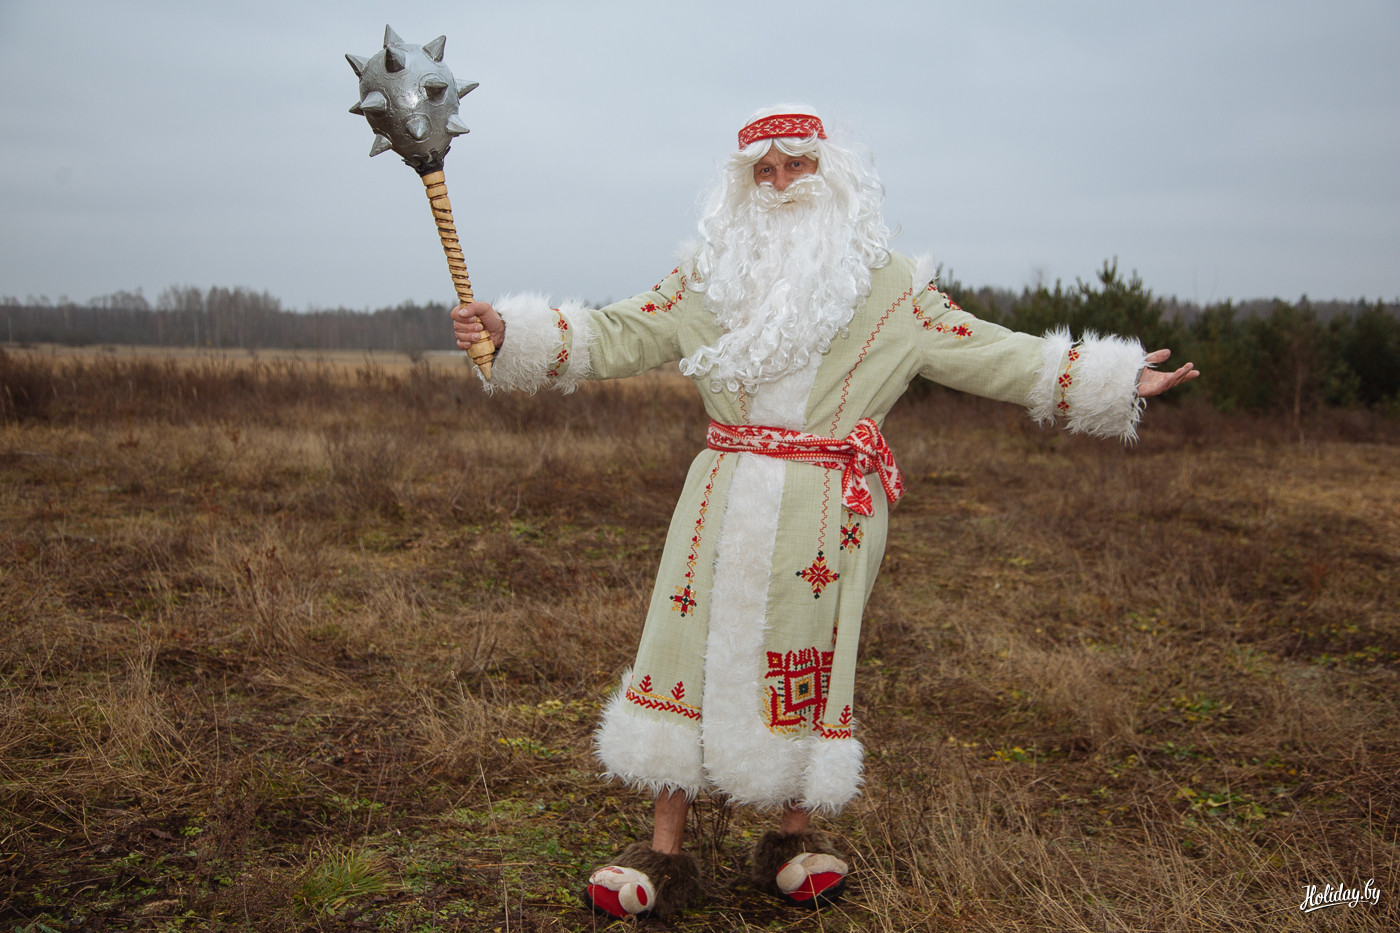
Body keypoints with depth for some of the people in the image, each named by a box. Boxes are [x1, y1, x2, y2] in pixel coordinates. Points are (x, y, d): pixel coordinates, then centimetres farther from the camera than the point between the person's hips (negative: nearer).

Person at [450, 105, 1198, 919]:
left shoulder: (888, 285, 4)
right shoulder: (712, 274, 10)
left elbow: (985, 352, 3)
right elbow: (617, 335, 9)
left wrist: (1115, 381, -3)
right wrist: (510, 332, 0)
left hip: (826, 510, -1)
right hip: (726, 498, 2)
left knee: (806, 660, 5)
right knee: (690, 647, 0)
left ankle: (795, 836, 26)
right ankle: (666, 851, 13)